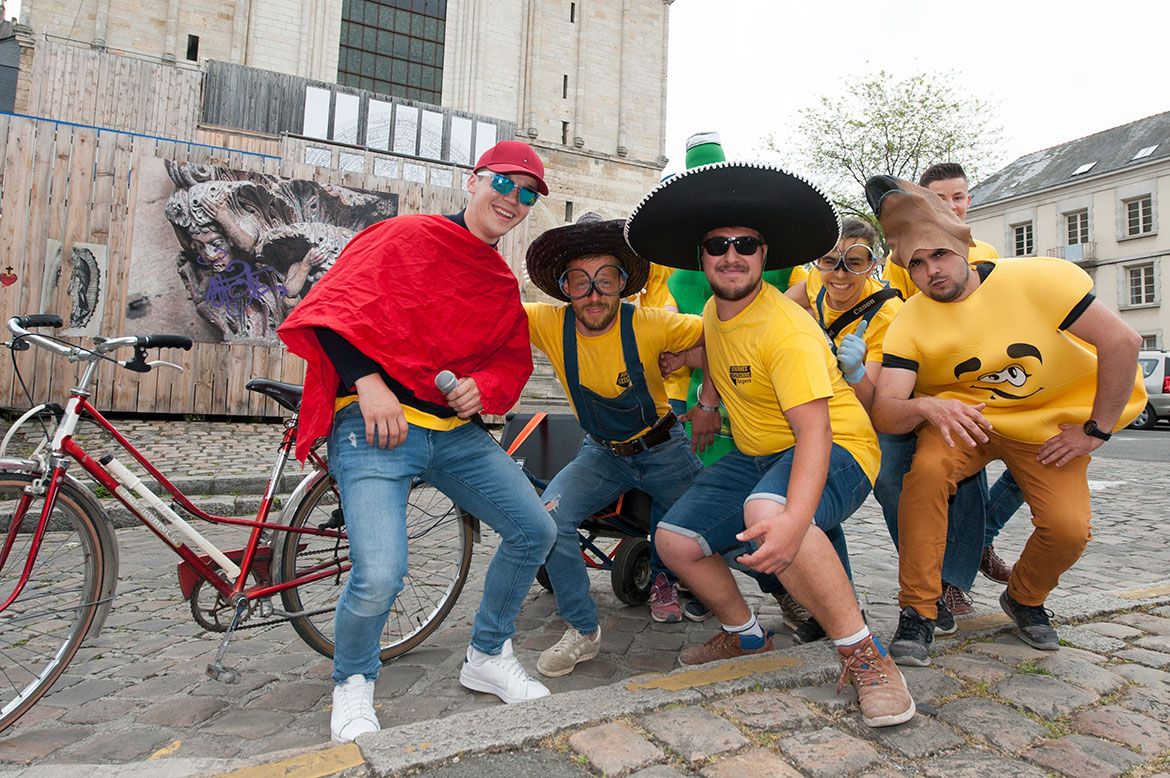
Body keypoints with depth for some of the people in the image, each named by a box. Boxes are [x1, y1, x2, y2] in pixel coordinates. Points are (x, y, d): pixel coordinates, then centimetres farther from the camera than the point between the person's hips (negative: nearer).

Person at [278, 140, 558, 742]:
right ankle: (352, 683, 15)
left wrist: (484, 387, -1)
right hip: (376, 422, -6)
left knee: (535, 532, 0)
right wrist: (367, 382, -17)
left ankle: (486, 657, 24)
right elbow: (334, 308, -6)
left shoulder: (504, 285, 19)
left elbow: (515, 358, 21)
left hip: (456, 430, 7)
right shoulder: (404, 236, 0)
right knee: (379, 577, -22)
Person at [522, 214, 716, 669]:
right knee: (550, 516, -22)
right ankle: (583, 631, -3)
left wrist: (709, 403, -12)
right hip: (602, 452, 1)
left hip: (663, 448, 0)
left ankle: (662, 579, 40)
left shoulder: (650, 325, -22)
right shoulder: (549, 324, -16)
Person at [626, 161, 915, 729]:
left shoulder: (786, 330, -22)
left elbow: (814, 432, -32)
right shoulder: (714, 312, 5)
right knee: (675, 539, -4)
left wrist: (794, 520, -45)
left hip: (834, 450, -8)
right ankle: (745, 635, 21)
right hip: (756, 455, 8)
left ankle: (864, 655, -20)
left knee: (767, 512, -40)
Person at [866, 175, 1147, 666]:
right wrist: (925, 406, -46)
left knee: (1068, 528, -16)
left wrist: (1095, 431, -14)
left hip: (1051, 423, 1)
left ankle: (1024, 599, 20)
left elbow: (1121, 342, -16)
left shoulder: (1039, 279, -18)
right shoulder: (909, 324, -16)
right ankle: (917, 612, -17)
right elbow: (884, 412, -23)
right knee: (928, 467, -32)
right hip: (962, 417, -1)